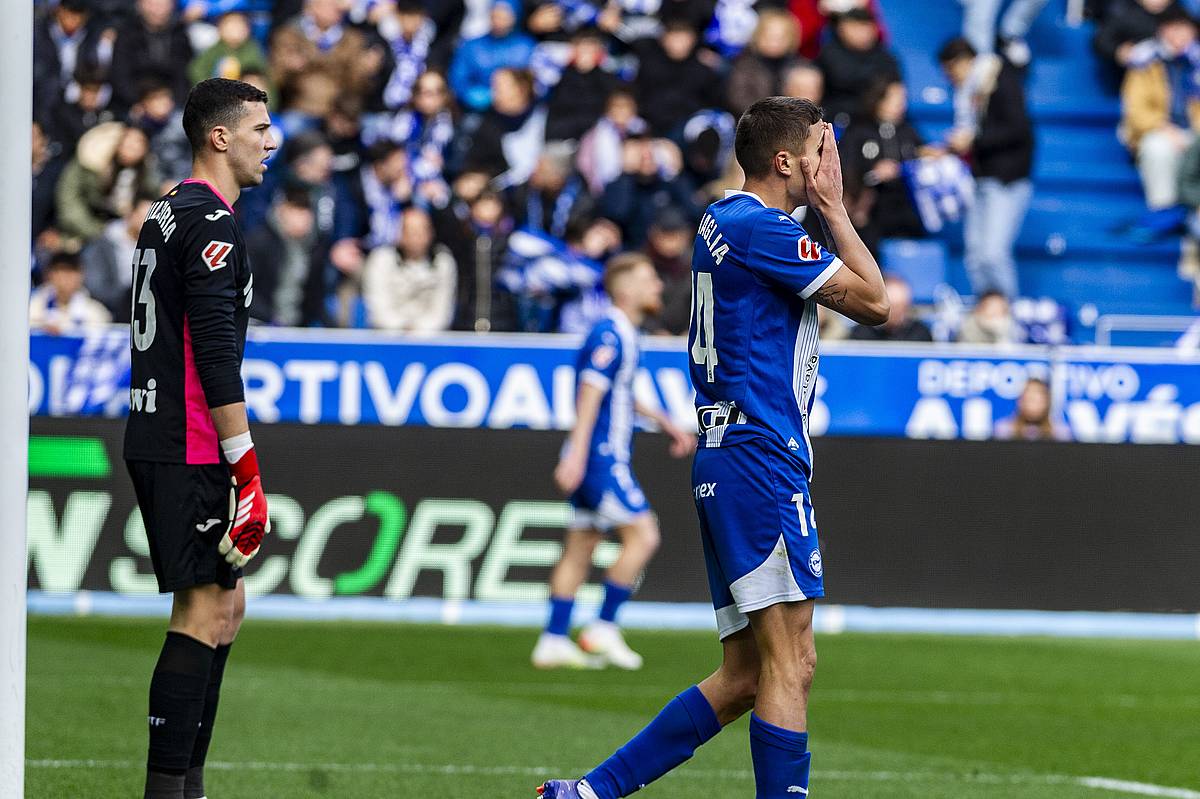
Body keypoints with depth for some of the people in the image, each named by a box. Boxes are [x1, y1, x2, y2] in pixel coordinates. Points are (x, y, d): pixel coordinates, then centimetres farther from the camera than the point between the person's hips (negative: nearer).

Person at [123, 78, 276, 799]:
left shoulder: (170, 212, 18)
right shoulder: (210, 220, -14)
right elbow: (216, 354, -21)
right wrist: (248, 472, -21)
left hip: (158, 442, 10)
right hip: (190, 449, -10)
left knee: (225, 604, 15)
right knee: (204, 611, -10)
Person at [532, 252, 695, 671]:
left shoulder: (622, 335, 16)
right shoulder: (609, 336, -15)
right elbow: (589, 396, -23)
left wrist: (664, 421, 34)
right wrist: (576, 455, -29)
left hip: (605, 459, 10)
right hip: (600, 457, -10)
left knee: (580, 549, 9)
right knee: (642, 535, -10)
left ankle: (553, 640, 9)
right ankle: (603, 628, -7)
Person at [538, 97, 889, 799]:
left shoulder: (724, 221, 19)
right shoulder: (762, 228, -11)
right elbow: (874, 302, -8)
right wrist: (832, 208, -1)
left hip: (727, 461, 10)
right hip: (761, 459, -10)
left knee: (745, 675, 11)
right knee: (791, 662, -11)